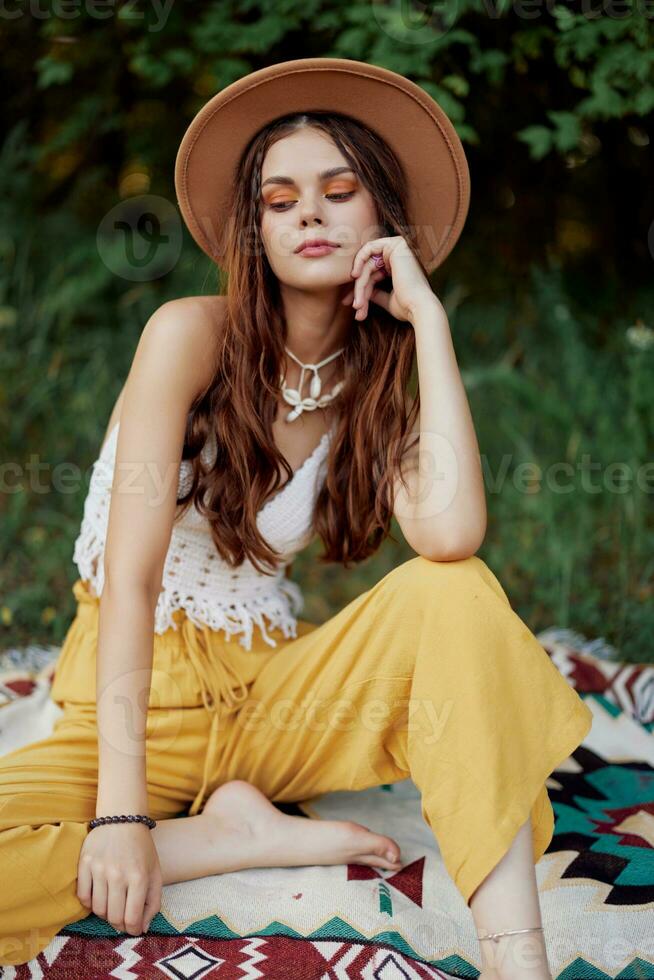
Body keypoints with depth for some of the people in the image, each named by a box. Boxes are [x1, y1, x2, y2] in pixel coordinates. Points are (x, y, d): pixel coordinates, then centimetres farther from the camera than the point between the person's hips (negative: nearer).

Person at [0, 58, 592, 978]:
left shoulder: (380, 392, 2)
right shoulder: (192, 333, -10)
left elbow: (452, 534, -23)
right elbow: (131, 575, -18)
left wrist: (427, 316, -15)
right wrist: (121, 810, -25)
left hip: (267, 695, 3)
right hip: (134, 704, -3)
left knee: (455, 593, -24)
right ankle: (242, 836, -14)